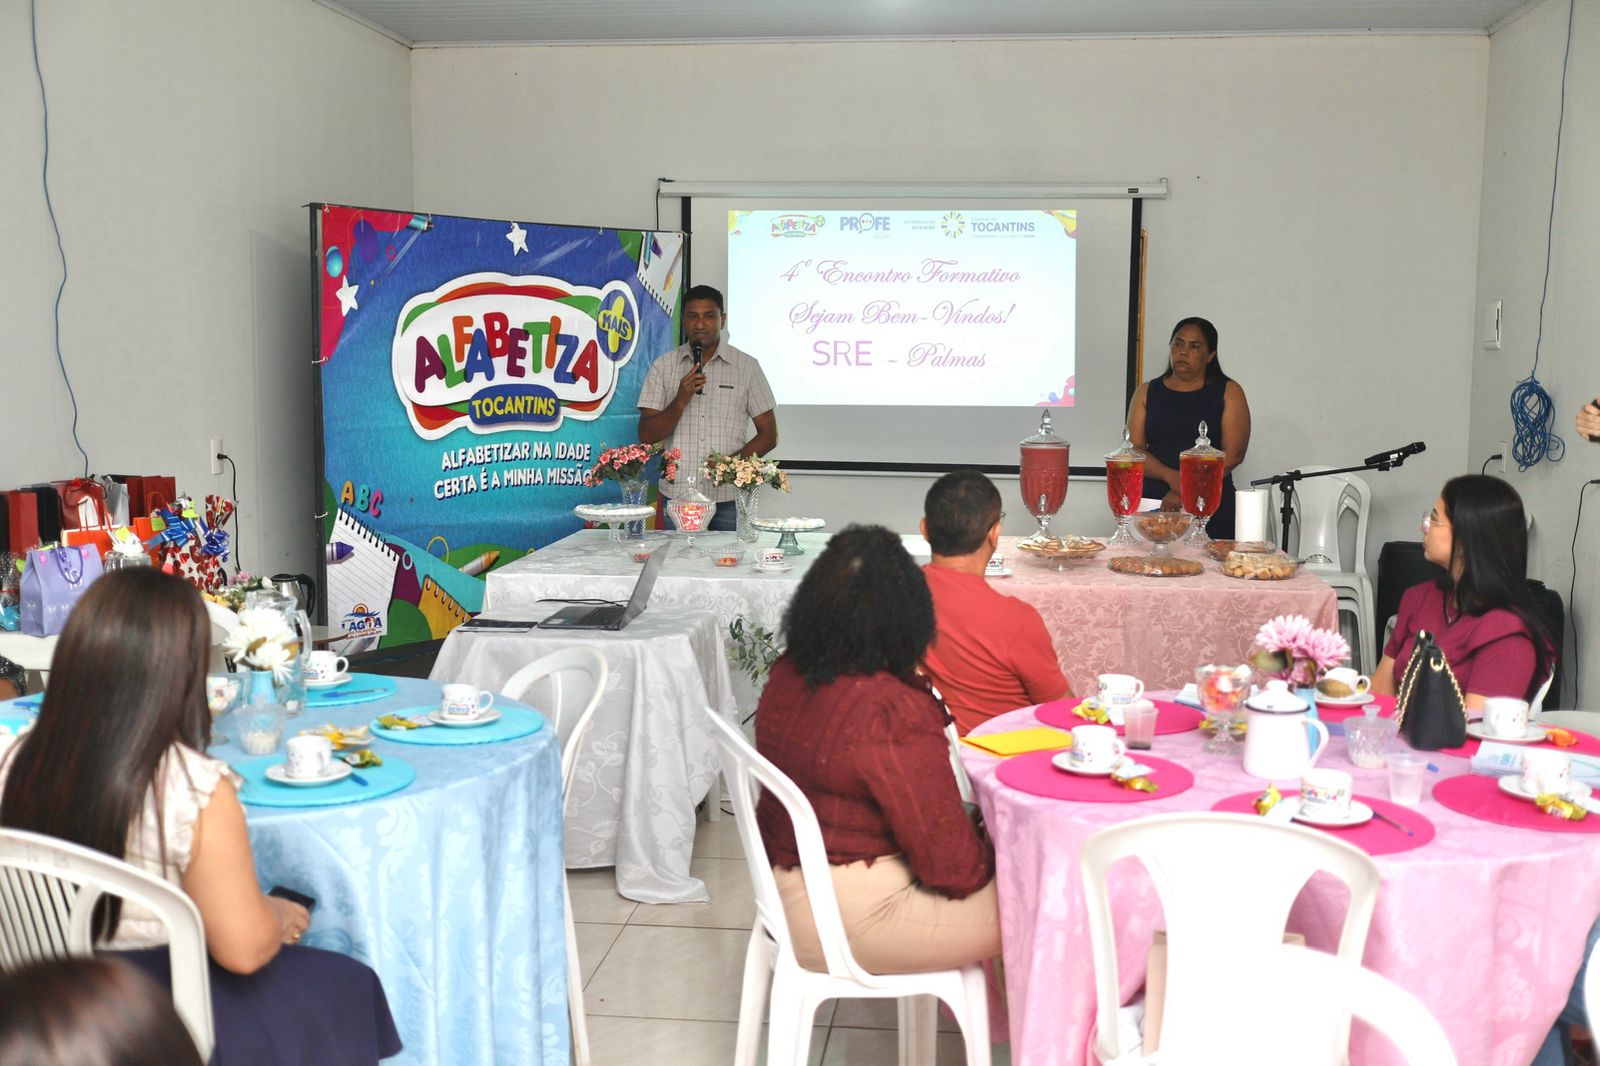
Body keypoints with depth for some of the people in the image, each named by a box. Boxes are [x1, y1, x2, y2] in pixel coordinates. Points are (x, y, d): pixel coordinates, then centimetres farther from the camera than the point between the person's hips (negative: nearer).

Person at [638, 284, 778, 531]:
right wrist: (680, 401, -14)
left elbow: (768, 435, 5)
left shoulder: (747, 367, 4)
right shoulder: (663, 367, 6)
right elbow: (646, 436, 2)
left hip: (729, 500, 0)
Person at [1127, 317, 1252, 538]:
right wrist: (1171, 476, -16)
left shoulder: (1228, 392, 7)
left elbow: (1233, 454, -5)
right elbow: (1134, 451, 3)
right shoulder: (1147, 392, 12)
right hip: (1152, 505, 1)